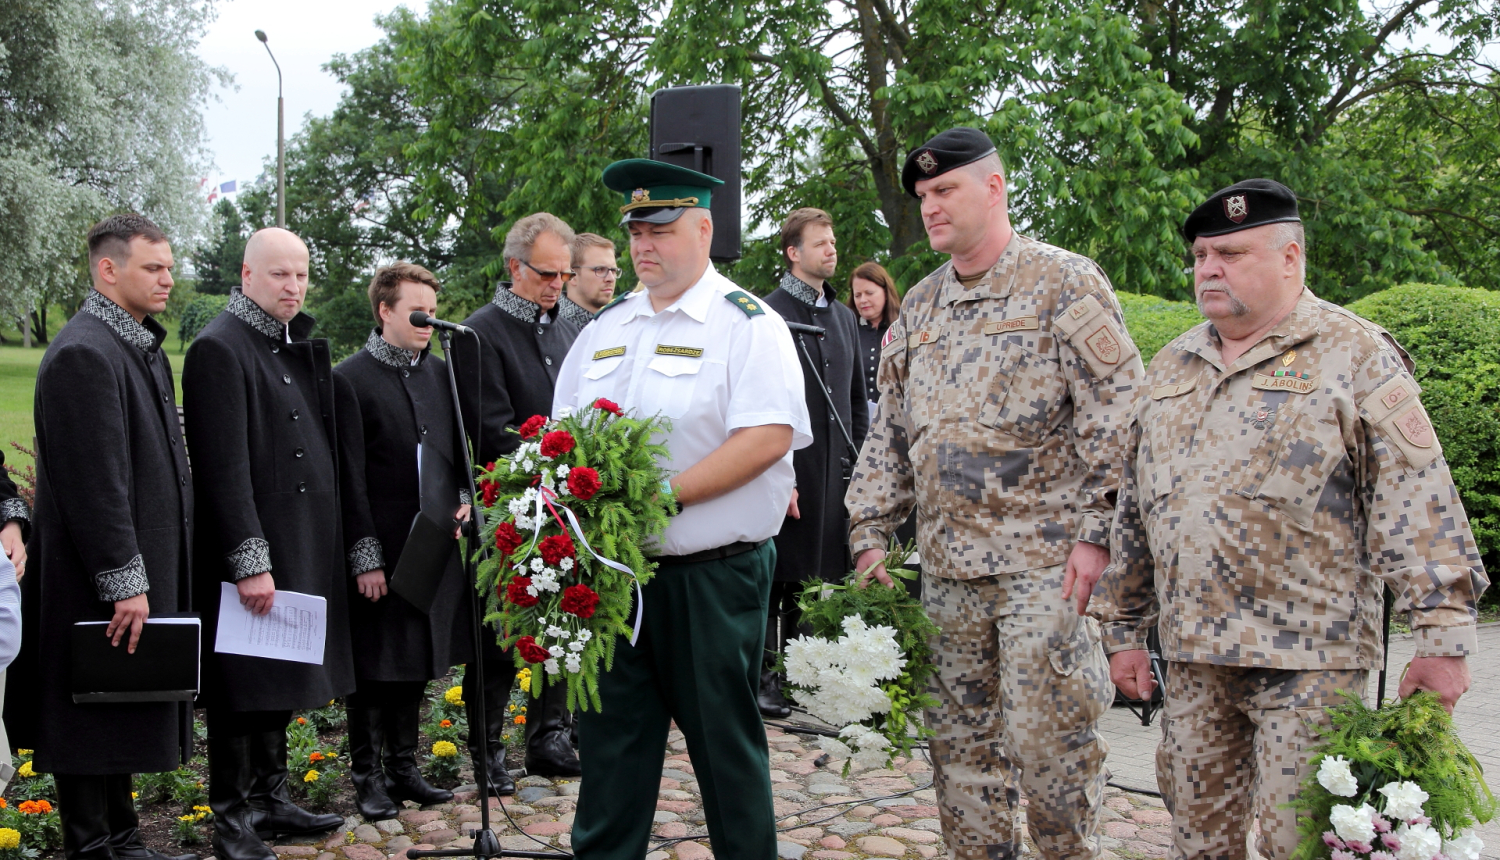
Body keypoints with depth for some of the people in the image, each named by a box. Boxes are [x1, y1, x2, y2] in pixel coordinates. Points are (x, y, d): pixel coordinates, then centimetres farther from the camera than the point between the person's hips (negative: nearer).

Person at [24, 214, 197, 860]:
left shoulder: (143, 348, 15)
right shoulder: (82, 353, -17)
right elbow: (92, 483, -21)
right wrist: (124, 582, -21)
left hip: (142, 570, 10)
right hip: (98, 584, -10)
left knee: (121, 719, 17)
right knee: (93, 720, 1)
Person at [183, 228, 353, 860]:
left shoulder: (300, 346, 13)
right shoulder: (220, 348, -13)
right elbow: (224, 469, -18)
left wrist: (323, 540, 13)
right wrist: (249, 561, -21)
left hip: (302, 546, 8)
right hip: (249, 551, -8)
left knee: (279, 682, 17)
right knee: (242, 689, 1)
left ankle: (270, 801, 29)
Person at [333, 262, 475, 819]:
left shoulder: (439, 372, 9)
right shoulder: (350, 379, -9)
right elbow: (350, 480, -11)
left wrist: (464, 498, 1)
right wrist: (365, 557, -13)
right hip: (380, 552, -6)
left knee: (417, 665, 15)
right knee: (373, 667, 5)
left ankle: (403, 768, 28)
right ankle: (366, 777, 19)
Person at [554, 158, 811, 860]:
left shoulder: (747, 324, -6)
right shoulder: (605, 327, 14)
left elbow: (768, 436, -19)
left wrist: (661, 494, -23)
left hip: (711, 574, -5)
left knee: (725, 739, 7)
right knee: (609, 737, 12)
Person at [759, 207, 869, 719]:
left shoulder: (844, 318, 16)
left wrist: (857, 463, 13)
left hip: (834, 470, 6)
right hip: (785, 469, -6)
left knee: (816, 580, 11)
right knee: (774, 578, 0)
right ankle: (763, 678, 9)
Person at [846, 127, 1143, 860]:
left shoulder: (1064, 283, -4)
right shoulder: (919, 306, 15)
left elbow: (1117, 414, -9)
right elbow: (890, 430, 18)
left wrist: (1095, 531, -14)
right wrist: (870, 530, 11)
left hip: (1043, 561, -6)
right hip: (947, 565, 6)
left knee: (1047, 739, -3)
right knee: (960, 738, 12)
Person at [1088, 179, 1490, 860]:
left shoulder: (1355, 356, -3)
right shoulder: (1171, 367, 14)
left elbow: (1419, 502, -8)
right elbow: (1133, 507, 17)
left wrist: (1442, 636, -14)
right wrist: (1124, 630, 16)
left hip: (1309, 657, -5)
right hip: (1192, 653, 6)